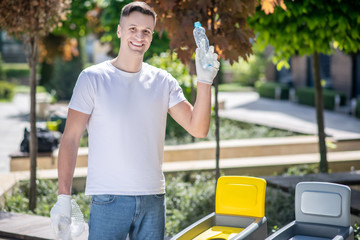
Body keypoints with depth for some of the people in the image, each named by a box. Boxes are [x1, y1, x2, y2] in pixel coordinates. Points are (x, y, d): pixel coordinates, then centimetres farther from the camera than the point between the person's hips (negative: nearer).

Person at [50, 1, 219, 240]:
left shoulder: (163, 82, 6)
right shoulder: (93, 78, -2)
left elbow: (198, 129, 0)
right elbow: (70, 139, -4)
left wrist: (204, 81, -12)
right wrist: (64, 196, -10)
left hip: (153, 199, 3)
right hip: (108, 199, -3)